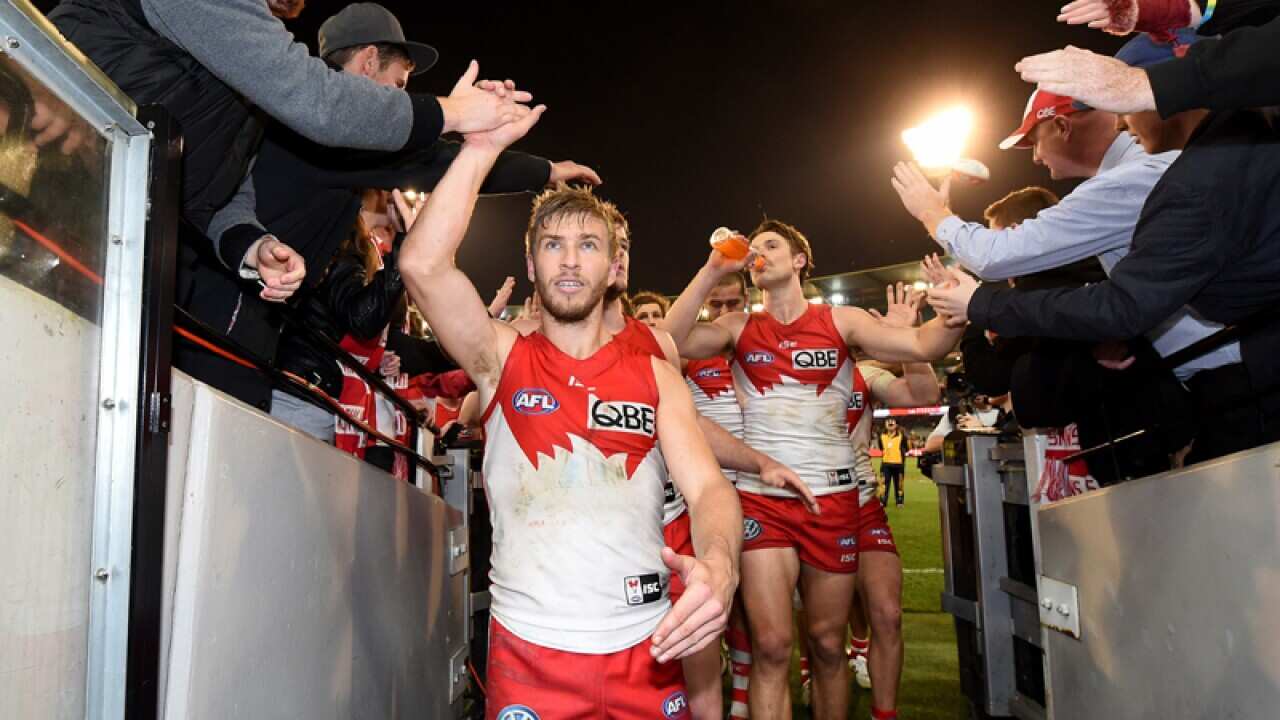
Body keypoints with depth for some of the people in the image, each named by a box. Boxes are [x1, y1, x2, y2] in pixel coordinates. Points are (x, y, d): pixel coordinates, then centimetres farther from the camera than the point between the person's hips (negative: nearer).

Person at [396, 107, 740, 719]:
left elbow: (708, 487, -7)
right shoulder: (503, 358, 2)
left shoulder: (654, 375, 6)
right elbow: (421, 263, -14)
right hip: (528, 650, -1)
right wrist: (482, 145, -13)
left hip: (645, 651, 2)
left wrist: (720, 564, -28)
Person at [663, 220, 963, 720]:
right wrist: (713, 270, -11)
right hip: (760, 498, 0)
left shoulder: (842, 321, 4)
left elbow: (923, 345, -7)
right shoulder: (740, 328, 6)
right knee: (771, 645, -7)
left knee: (828, 643, 11)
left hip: (832, 497, 1)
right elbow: (672, 341, -9)